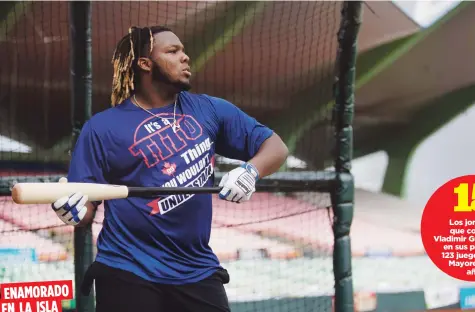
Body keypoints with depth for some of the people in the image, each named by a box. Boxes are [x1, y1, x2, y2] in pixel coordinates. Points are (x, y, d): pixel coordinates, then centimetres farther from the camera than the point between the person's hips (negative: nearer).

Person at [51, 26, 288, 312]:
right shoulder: (103, 127, -1)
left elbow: (275, 147, 8)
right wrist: (72, 211, -25)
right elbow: (85, 211, -2)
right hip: (127, 273, -3)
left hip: (198, 271, 3)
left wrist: (251, 170, -13)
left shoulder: (209, 110, 7)